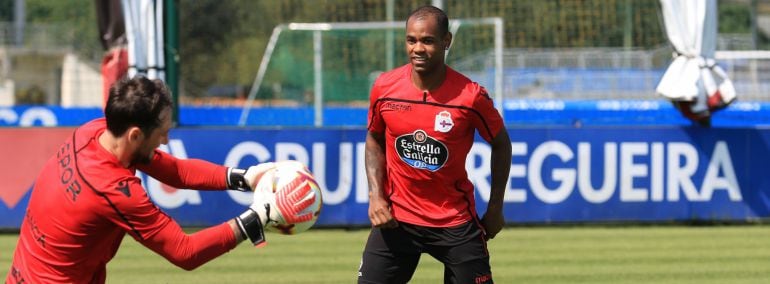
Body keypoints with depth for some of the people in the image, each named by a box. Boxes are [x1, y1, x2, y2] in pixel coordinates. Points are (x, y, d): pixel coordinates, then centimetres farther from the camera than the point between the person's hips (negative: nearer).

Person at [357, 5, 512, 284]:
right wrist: (376, 195, -2)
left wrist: (495, 207, 2)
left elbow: (501, 144, 2)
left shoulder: (470, 96, -14)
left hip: (455, 221, -2)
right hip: (397, 217, 2)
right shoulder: (384, 87, -6)